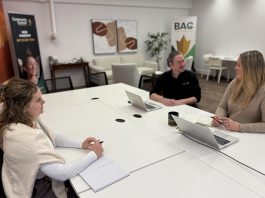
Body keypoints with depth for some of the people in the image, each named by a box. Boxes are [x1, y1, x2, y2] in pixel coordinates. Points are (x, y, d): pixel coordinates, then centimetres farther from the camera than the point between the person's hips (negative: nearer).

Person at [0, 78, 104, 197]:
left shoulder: (26, 120, -10)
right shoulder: (26, 138, -36)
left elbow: (51, 139, 4)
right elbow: (61, 174, -33)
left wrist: (81, 145, -8)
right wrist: (93, 154, -22)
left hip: (35, 177, 7)